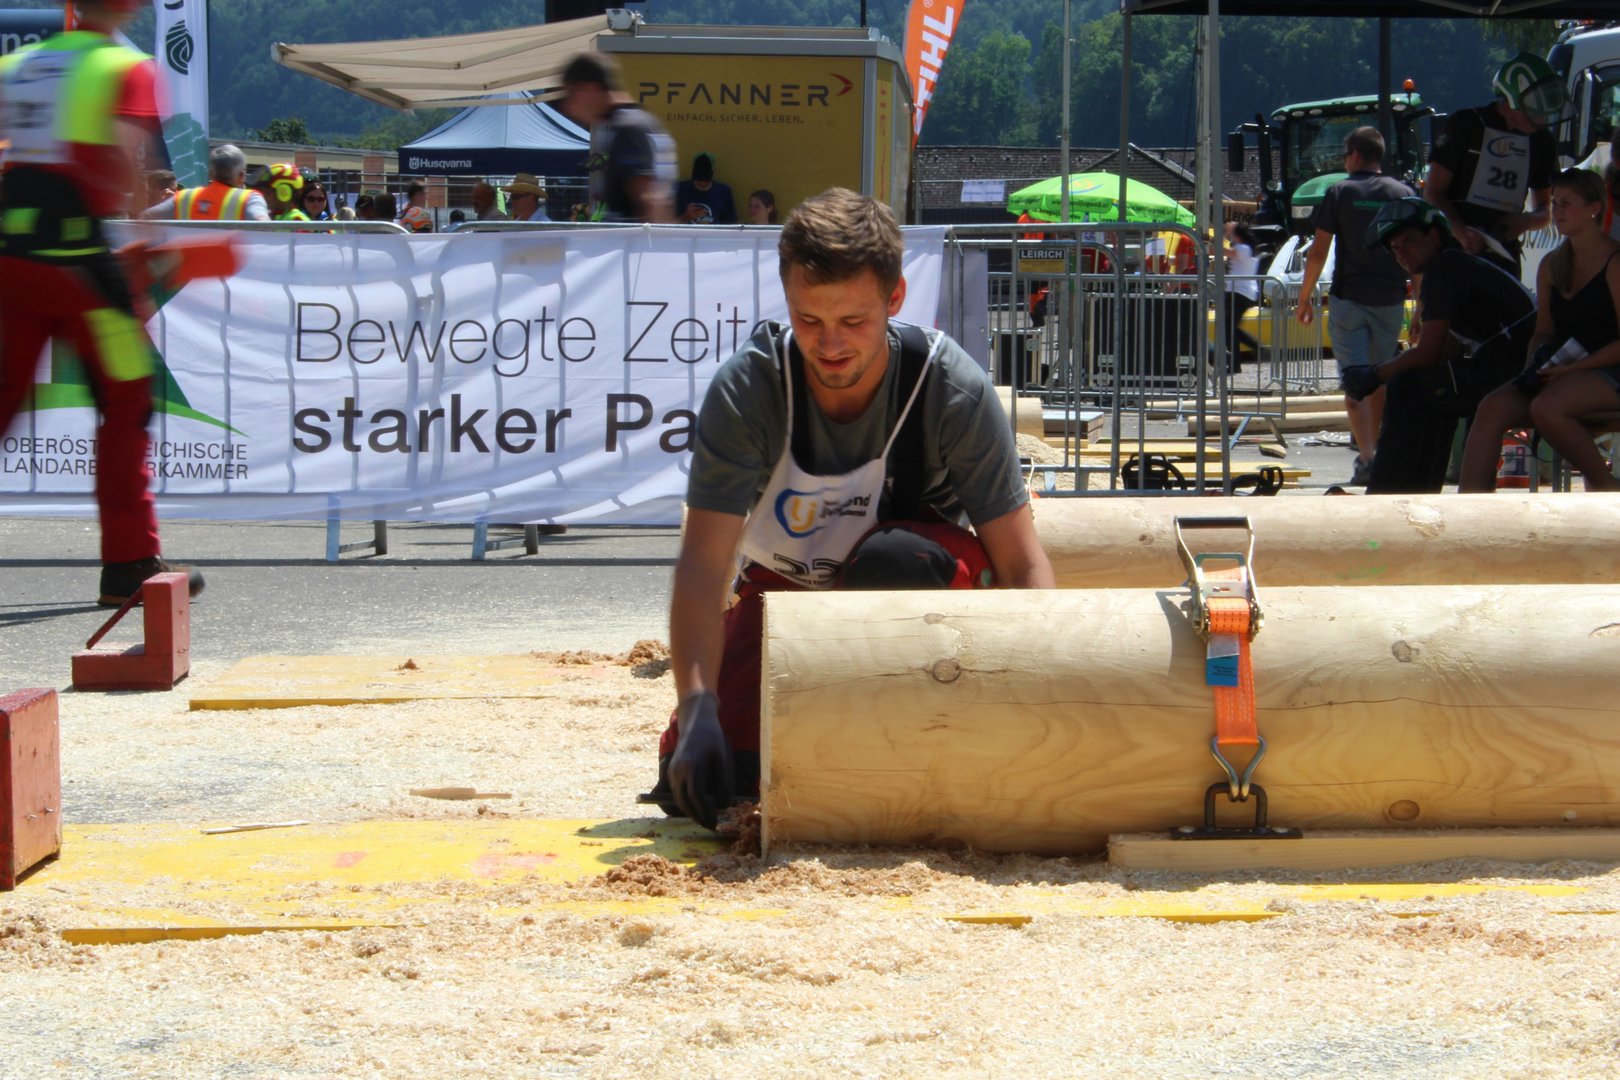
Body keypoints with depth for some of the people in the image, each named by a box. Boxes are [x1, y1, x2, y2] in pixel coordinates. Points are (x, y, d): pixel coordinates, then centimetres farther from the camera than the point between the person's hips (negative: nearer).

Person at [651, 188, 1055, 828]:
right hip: (784, 587, 2)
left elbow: (1022, 566, -23)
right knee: (694, 785, -16)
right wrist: (698, 711, -43)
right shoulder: (747, 390, -25)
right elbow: (703, 564, -29)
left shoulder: (952, 389, -26)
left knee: (892, 561, -38)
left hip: (915, 589, -1)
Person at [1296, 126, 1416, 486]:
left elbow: (1318, 252, -5)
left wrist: (1305, 298, 4)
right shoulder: (1403, 194, 6)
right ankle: (1374, 451, 25)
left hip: (1348, 299, -3)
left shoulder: (1340, 193, -3)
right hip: (1390, 300, 3)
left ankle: (1367, 457, -19)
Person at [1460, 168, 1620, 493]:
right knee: (1492, 407, -18)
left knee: (1546, 407, -35)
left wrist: (1572, 368, -18)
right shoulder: (1552, 265, 16)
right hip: (1559, 372, 7)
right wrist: (1534, 367, -3)